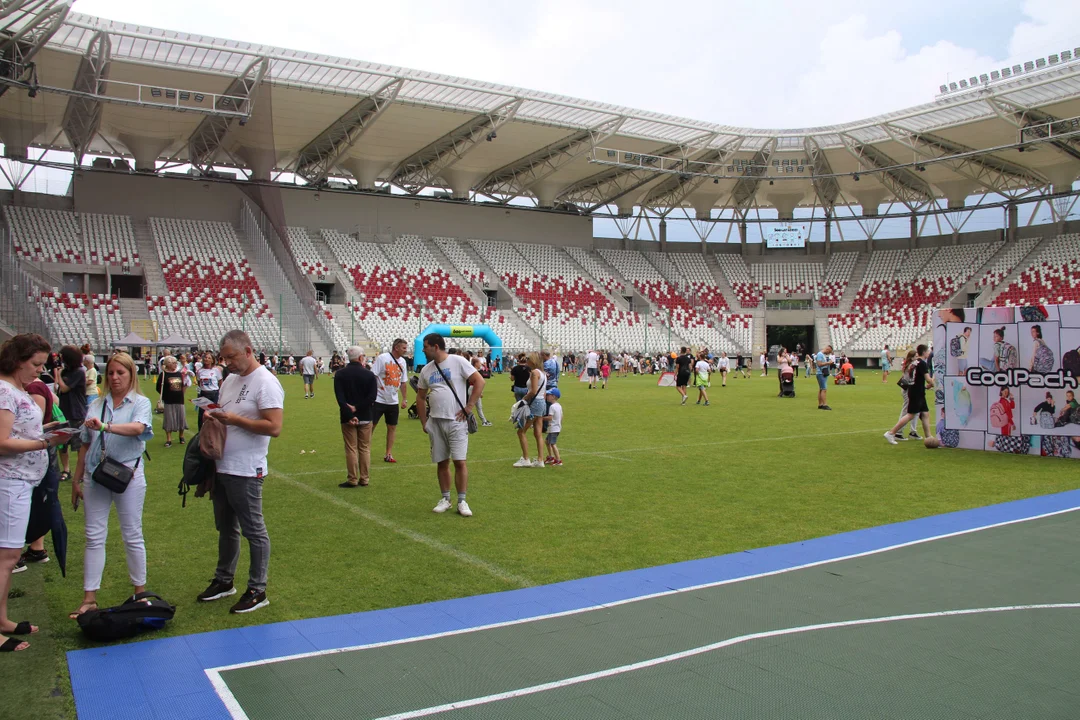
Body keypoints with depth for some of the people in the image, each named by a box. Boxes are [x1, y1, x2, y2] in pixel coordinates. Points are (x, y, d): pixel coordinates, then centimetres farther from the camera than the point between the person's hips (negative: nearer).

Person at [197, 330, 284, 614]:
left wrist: (234, 419, -21)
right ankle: (224, 581, 35)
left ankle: (257, 591, 13)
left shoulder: (265, 382, -15)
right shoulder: (231, 379, 12)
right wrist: (213, 417, -1)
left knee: (254, 531, 2)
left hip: (246, 471, -9)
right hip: (221, 467, 9)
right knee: (226, 528, 20)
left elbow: (274, 427, -22)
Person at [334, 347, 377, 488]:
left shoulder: (340, 375, -2)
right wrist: (357, 408, -13)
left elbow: (340, 398, -11)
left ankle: (352, 480, 5)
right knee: (365, 449, 9)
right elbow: (372, 396, -12)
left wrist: (349, 415, -15)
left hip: (348, 418, 0)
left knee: (351, 449, 4)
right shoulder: (369, 374, -3)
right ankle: (364, 479, 12)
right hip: (365, 417, 0)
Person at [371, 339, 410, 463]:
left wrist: (405, 399, 13)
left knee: (392, 427, 7)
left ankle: (388, 454, 16)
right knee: (370, 426, -2)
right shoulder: (382, 358, -11)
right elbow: (372, 377, -13)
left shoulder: (402, 362, 7)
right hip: (378, 400, -6)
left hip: (393, 401, 6)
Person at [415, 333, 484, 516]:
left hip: (456, 421, -5)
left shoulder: (457, 361, -7)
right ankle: (445, 499, 21)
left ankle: (462, 501, 4)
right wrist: (424, 422, 11)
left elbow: (479, 381, -10)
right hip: (435, 421, 5)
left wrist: (469, 407, -12)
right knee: (441, 462, 9)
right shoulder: (426, 369, 10)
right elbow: (421, 397, 18)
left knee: (459, 461, -6)